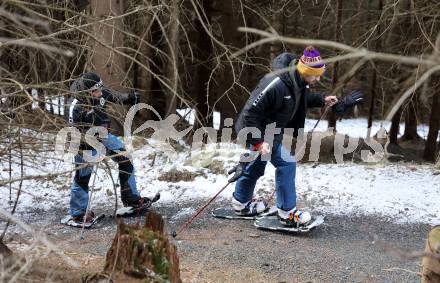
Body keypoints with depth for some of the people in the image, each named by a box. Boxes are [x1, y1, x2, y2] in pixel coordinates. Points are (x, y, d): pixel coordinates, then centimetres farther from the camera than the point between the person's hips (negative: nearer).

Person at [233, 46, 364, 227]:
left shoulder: (299, 83, -6)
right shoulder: (276, 84, -34)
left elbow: (303, 98, 20)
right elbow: (251, 112, -32)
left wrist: (322, 100, 5)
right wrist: (258, 141, -32)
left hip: (269, 131, 10)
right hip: (257, 131, -10)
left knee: (256, 166, 23)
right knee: (286, 163, -15)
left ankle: (241, 203, 43)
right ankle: (287, 213, -4)